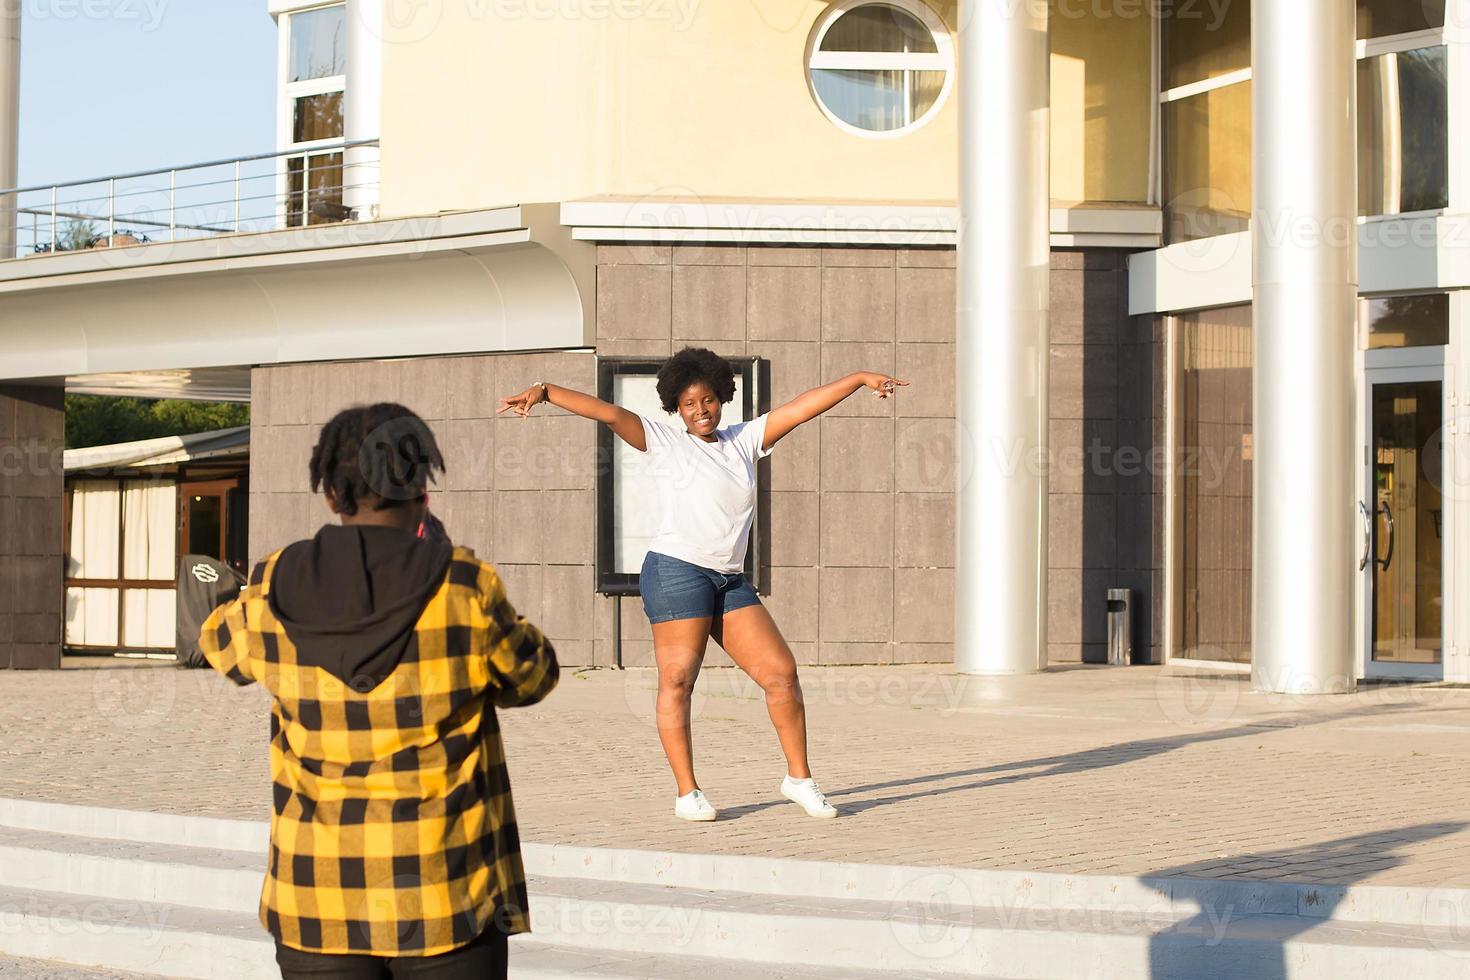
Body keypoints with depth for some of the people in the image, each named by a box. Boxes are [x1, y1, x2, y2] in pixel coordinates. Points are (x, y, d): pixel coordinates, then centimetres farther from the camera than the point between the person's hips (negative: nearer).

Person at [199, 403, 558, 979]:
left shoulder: (276, 593, -3)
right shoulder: (463, 586, -10)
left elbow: (224, 649, 20)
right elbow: (530, 678, 7)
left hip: (319, 893, 2)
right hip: (444, 889, -2)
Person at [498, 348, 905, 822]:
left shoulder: (743, 440, 17)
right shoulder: (664, 441, 4)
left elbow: (803, 407, 16)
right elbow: (609, 413, -7)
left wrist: (860, 379, 14)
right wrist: (544, 391, -17)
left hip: (730, 581, 5)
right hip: (676, 570, -5)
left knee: (781, 672, 2)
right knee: (677, 680, -7)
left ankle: (799, 778, 13)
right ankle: (687, 793, -1)